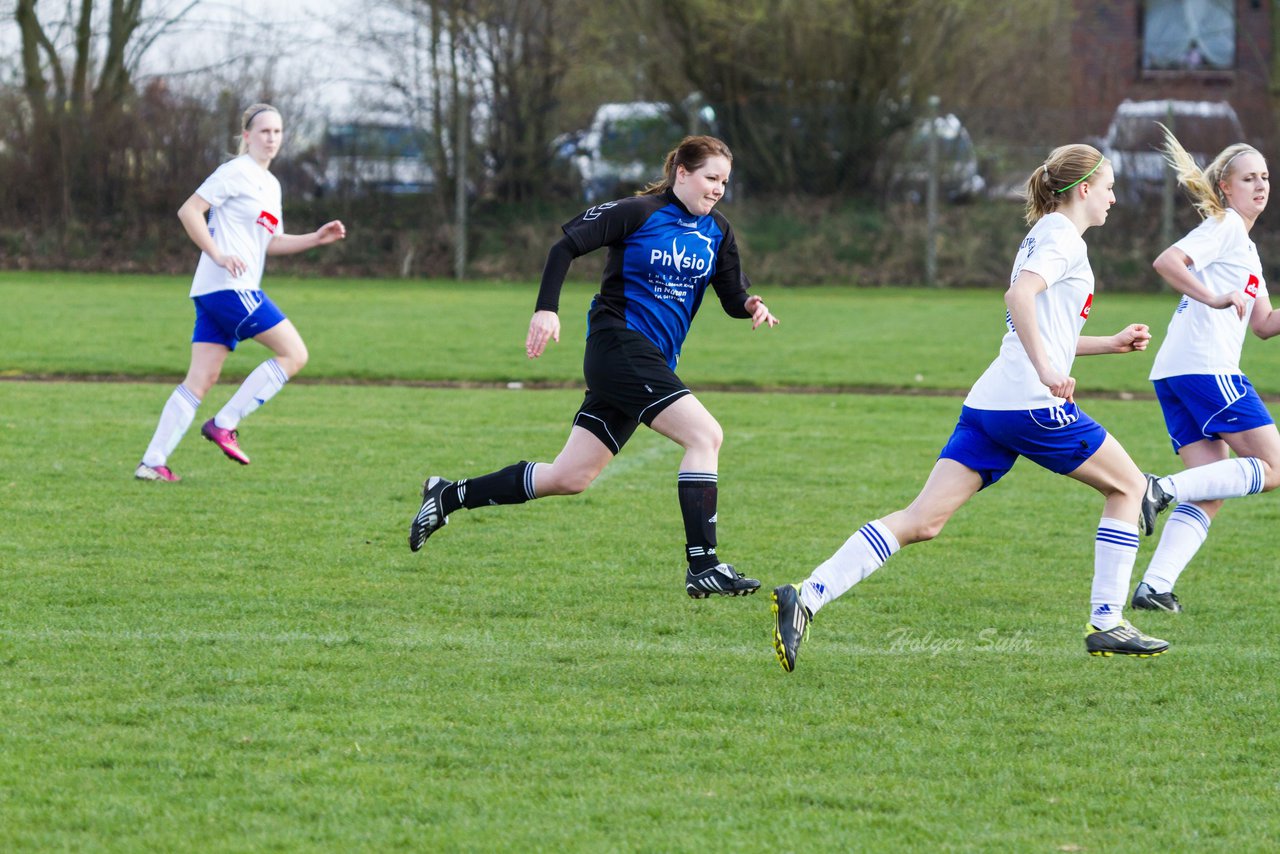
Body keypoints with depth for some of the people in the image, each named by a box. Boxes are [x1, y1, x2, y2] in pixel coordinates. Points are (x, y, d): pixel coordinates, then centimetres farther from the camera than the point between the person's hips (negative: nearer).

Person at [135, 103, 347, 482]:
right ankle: (224, 424, -7)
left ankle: (152, 462, -2)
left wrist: (316, 238, 19)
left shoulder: (270, 184, 22)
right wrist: (218, 255, -19)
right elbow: (188, 211, -12)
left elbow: (271, 242, 31)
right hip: (229, 286, -9)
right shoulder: (236, 173, -6)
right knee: (294, 353, -7)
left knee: (200, 380, 3)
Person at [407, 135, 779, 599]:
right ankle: (702, 567, -20)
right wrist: (546, 309, -20)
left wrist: (751, 306, -10)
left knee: (568, 478, 8)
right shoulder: (639, 213, -9)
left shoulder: (717, 231, 11)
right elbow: (567, 244, -11)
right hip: (619, 346, -8)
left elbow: (732, 297, 14)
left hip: (652, 361, 8)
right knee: (705, 434, -20)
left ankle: (449, 495, 21)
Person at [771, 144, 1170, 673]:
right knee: (1127, 486, 11)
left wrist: (1109, 344, 37)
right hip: (1033, 405, -9)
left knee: (922, 520, -3)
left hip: (986, 407, 9)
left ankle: (806, 598, -17)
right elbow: (1019, 296, -22)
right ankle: (1106, 625, 9)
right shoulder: (1062, 237, -4)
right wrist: (1046, 369, -27)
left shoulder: (1044, 235, 26)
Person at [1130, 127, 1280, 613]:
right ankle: (1164, 489, -17)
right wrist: (1214, 298, -26)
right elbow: (1166, 262, -17)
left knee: (1206, 497, 3)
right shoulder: (1224, 226, -1)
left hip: (1174, 374, 9)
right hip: (1204, 367, -9)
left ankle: (1154, 587, -9)